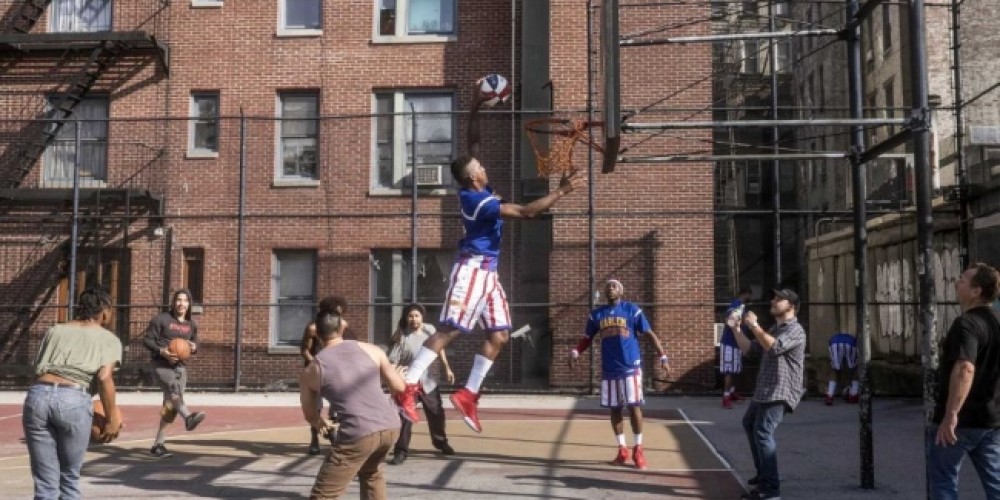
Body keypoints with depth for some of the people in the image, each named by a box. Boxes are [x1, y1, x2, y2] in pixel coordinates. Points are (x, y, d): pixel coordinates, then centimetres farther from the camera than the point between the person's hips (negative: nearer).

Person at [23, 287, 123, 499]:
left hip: (38, 395, 3)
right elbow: (104, 378, -3)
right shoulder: (109, 339, 12)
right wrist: (111, 418, 1)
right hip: (74, 401, -3)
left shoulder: (54, 331, 23)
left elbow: (38, 368, 15)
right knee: (69, 478, 17)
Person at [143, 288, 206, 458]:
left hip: (180, 367, 5)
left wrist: (194, 347, -3)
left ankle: (158, 444, 13)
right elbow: (147, 340, -2)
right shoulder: (161, 319, -3)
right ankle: (188, 417, -60)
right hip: (161, 365, -5)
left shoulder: (191, 324, 11)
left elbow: (195, 343, 22)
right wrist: (161, 351, -19)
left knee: (170, 406, 4)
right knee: (174, 388, -33)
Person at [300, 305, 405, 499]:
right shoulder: (370, 349, 12)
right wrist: (397, 373, 42)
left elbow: (310, 416, 23)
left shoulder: (311, 371, 9)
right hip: (390, 426, 4)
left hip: (358, 433, -4)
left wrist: (323, 425, 46)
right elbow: (399, 387, 18)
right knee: (371, 472, 33)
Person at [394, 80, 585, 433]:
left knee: (499, 335, 7)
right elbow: (525, 212, -23)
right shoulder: (478, 199, -18)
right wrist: (560, 193, -18)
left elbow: (473, 144, 17)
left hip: (487, 271, 10)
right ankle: (407, 388, -11)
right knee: (449, 330, -12)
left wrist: (476, 106, 13)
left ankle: (468, 394, 11)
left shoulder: (476, 189, 6)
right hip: (473, 269, -10)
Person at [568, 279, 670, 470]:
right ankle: (622, 450, 17)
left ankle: (638, 450, 9)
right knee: (615, 409, 7)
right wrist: (575, 352, -3)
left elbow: (650, 334, -2)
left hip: (631, 367, -3)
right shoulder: (597, 314, 9)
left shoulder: (632, 310, -1)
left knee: (634, 406, -3)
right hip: (609, 369, 4)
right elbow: (587, 338, 16)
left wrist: (662, 357, -10)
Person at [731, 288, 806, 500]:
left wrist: (754, 326, -23)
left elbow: (774, 347, -29)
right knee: (749, 424, 26)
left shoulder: (795, 330, -11)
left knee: (763, 433, -21)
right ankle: (764, 472, 39)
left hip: (780, 393, -11)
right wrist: (736, 328, 8)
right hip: (764, 390, 11)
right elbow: (750, 349, 18)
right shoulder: (774, 330, 20)